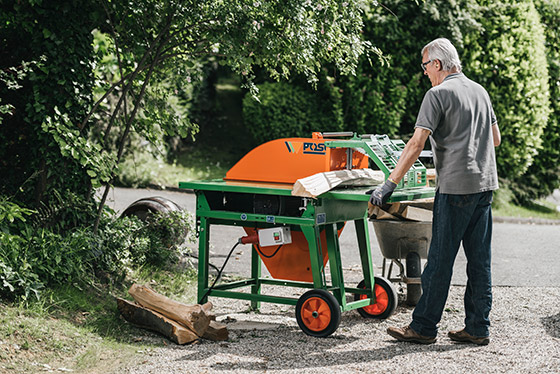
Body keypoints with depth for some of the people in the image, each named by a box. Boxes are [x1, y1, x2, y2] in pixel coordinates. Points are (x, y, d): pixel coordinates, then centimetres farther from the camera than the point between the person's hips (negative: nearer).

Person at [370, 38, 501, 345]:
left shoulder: (439, 94, -8)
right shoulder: (480, 91, 16)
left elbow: (417, 143, -14)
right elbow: (495, 138, 23)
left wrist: (389, 184, -13)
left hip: (456, 187, -8)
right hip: (485, 182, 8)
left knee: (440, 259, -3)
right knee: (479, 259, 9)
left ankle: (423, 327, 2)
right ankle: (478, 328, 12)